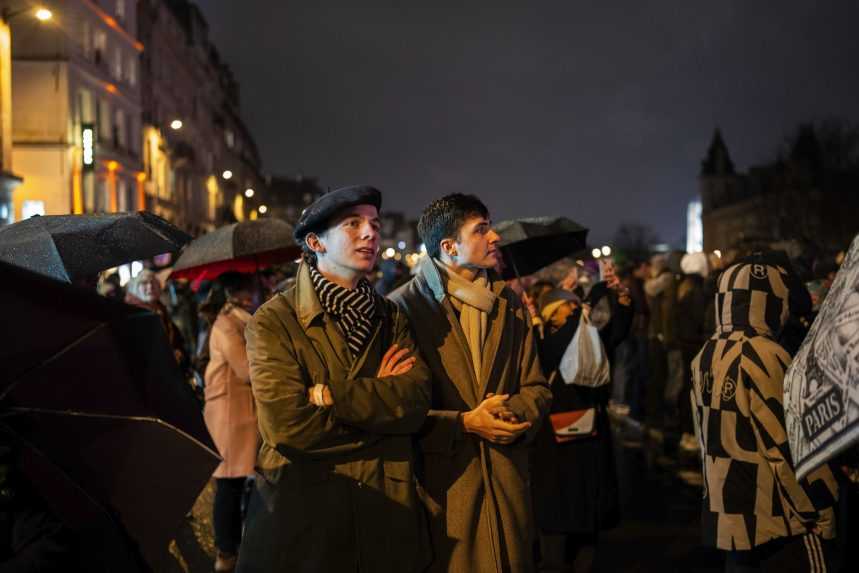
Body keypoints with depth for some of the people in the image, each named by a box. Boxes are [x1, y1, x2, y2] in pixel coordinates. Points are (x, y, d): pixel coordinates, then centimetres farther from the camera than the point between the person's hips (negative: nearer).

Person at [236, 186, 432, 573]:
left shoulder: (392, 319, 7)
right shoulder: (273, 321, -6)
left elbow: (416, 404, -9)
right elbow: (288, 425, -18)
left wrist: (329, 394, -17)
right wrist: (380, 402, -8)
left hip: (387, 509, 4)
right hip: (302, 511, -4)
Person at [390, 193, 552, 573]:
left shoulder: (510, 304, 11)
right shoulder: (404, 306, -6)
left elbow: (536, 387, 12)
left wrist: (514, 413, -9)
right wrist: (464, 424, -15)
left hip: (506, 480, 5)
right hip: (441, 481, -4)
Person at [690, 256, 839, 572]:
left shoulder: (706, 357, 5)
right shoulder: (764, 357, -20)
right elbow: (791, 447, -20)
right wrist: (819, 511, -10)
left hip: (725, 513, 8)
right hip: (776, 521, -8)